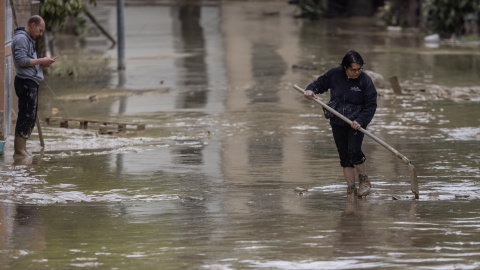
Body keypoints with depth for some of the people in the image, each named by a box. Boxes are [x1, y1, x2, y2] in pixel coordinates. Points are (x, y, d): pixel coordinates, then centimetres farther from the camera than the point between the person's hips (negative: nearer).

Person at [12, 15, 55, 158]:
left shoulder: (28, 39, 22)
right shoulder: (21, 38, -11)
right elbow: (21, 60, -20)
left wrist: (41, 63, 8)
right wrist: (41, 61, -13)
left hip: (31, 82, 11)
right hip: (26, 82, -11)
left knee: (30, 117, 12)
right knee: (26, 116, -10)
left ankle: (21, 150, 16)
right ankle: (19, 151, -9)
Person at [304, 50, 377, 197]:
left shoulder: (365, 80, -11)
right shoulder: (334, 74, -5)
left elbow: (371, 105, -8)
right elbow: (320, 83, 12)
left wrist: (360, 121, -21)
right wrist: (310, 90, -10)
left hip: (356, 122, -3)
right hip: (338, 123, 3)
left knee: (354, 151, -18)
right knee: (344, 156, 3)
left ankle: (364, 179, 7)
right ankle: (350, 187, 10)